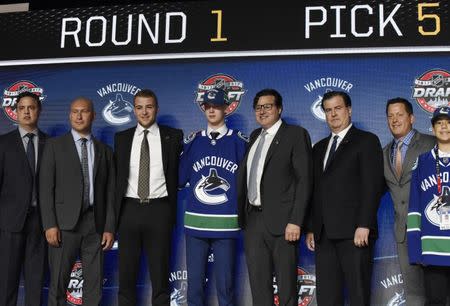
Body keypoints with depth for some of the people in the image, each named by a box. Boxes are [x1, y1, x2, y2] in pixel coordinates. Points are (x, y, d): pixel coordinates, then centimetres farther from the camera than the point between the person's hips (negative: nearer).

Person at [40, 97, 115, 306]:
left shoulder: (105, 151, 12)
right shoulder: (54, 145, 5)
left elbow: (110, 192, 9)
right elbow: (46, 187, -1)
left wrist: (110, 227, 2)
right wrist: (49, 224, -10)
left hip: (95, 225, 2)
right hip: (65, 224, -2)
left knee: (94, 285, 5)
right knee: (58, 283, 0)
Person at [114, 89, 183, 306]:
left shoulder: (173, 137, 3)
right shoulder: (121, 138, 9)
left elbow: (178, 173, 5)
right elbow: (116, 176, 11)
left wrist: (173, 211, 0)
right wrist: (115, 212, 6)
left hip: (159, 210, -2)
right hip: (129, 209, 2)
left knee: (160, 276, 5)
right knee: (126, 275, 7)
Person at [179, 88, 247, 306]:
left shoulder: (239, 142, 2)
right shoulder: (193, 141, 9)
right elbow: (180, 178, 6)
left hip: (226, 224, -2)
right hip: (195, 222, 2)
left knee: (225, 283, 4)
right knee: (194, 281, 8)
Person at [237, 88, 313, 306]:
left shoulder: (296, 135, -3)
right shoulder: (255, 136, 17)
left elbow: (304, 180, -10)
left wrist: (295, 222, -16)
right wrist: (243, 215, 10)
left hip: (281, 220, -6)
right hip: (252, 219, 6)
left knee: (286, 284, 3)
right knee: (258, 284, 9)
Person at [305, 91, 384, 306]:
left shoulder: (366, 141, 3)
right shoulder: (319, 148, 21)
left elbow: (373, 185, -7)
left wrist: (364, 225, -16)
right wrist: (311, 228, 13)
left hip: (354, 232, -6)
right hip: (324, 234, 6)